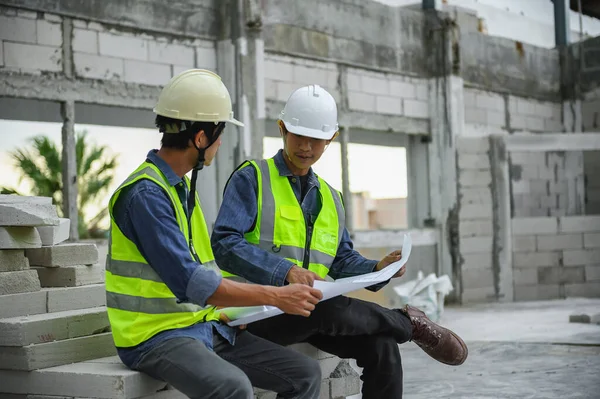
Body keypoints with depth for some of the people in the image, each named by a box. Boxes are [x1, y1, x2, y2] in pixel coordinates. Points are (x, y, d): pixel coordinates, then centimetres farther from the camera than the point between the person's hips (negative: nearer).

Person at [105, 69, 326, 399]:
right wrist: (275, 296, -20)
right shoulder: (146, 193, -17)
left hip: (203, 326, 9)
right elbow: (189, 282, -24)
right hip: (156, 335, -9)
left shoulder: (182, 186, 14)